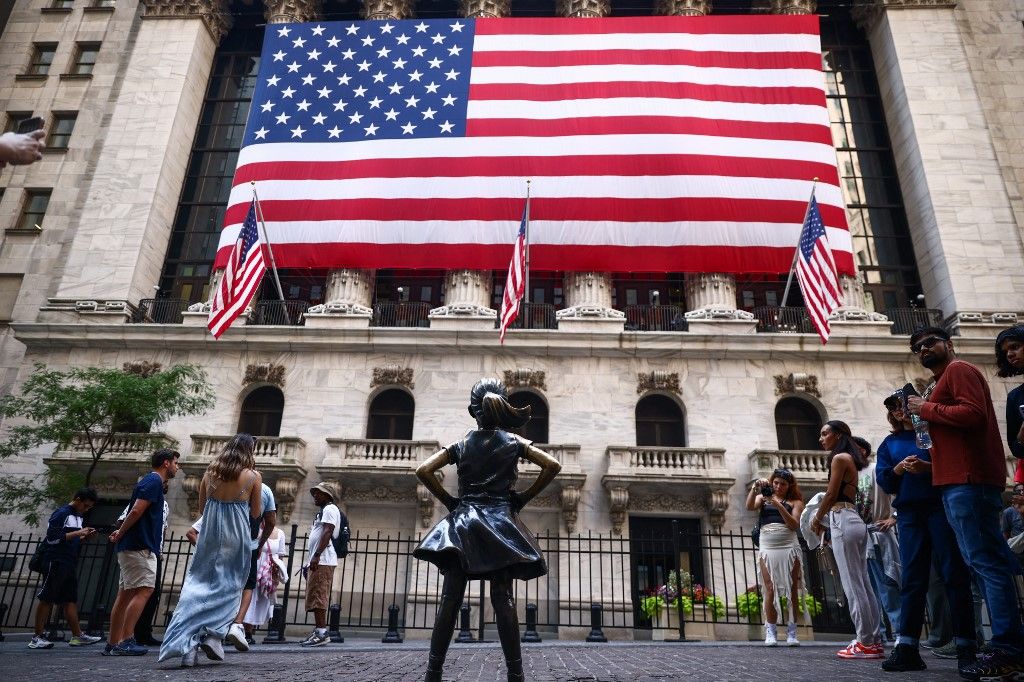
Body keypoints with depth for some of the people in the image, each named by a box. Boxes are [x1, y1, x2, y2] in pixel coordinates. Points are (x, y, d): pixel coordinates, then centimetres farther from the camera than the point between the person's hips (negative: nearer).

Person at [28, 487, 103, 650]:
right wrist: (77, 533, -19)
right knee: (46, 599, -2)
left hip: (69, 564, 8)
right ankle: (37, 638, 5)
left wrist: (85, 536, 7)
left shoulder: (78, 516, 18)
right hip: (56, 563, -8)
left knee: (71, 600, 6)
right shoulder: (61, 514, -9)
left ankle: (77, 635, 5)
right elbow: (52, 538, -17)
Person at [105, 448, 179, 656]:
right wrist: (120, 535, -8)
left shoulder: (149, 481, 22)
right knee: (144, 590, -12)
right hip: (139, 546, -10)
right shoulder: (154, 481, -10)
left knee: (125, 594, 10)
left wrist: (121, 534, 12)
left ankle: (113, 643, 13)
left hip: (131, 547, 10)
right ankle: (125, 641, -14)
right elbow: (137, 511, -19)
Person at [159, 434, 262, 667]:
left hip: (209, 534, 3)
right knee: (228, 587, 10)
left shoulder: (210, 472, 6)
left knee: (197, 586, 5)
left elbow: (202, 507, 13)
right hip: (236, 536, -3)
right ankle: (214, 635, -3)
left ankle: (187, 644, -3)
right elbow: (255, 513, 2)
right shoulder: (253, 476, -3)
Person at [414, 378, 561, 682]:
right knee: (504, 601, -1)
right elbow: (553, 466, -2)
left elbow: (423, 470, -1)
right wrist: (523, 498, 4)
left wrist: (449, 500, 6)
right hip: (500, 523, -1)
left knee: (450, 600, 1)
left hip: (462, 523, 1)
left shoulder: (460, 445, 6)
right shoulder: (513, 442, 4)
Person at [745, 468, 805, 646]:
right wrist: (755, 488, -16)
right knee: (770, 589, -4)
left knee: (792, 589, 0)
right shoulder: (763, 497, 13)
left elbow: (794, 525, -5)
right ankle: (771, 632, 0)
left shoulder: (794, 502, 8)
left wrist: (779, 505, -13)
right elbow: (750, 506, -5)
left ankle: (791, 632, 6)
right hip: (767, 548, 0)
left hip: (789, 547, 0)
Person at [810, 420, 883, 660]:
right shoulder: (850, 459, 20)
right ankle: (873, 641, 12)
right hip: (855, 520, 10)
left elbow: (831, 494, -9)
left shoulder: (839, 458, -7)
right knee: (863, 584, 9)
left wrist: (817, 519, 4)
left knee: (852, 585, -6)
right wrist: (826, 519, 14)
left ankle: (866, 643, -4)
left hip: (843, 521, -10)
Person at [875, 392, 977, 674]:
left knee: (954, 574, -4)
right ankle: (907, 648, -1)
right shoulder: (889, 444, 18)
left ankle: (966, 647, 0)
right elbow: (883, 480, 9)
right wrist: (900, 467, -10)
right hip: (909, 512, 3)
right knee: (912, 579, 1)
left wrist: (928, 467, -17)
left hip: (940, 505, -3)